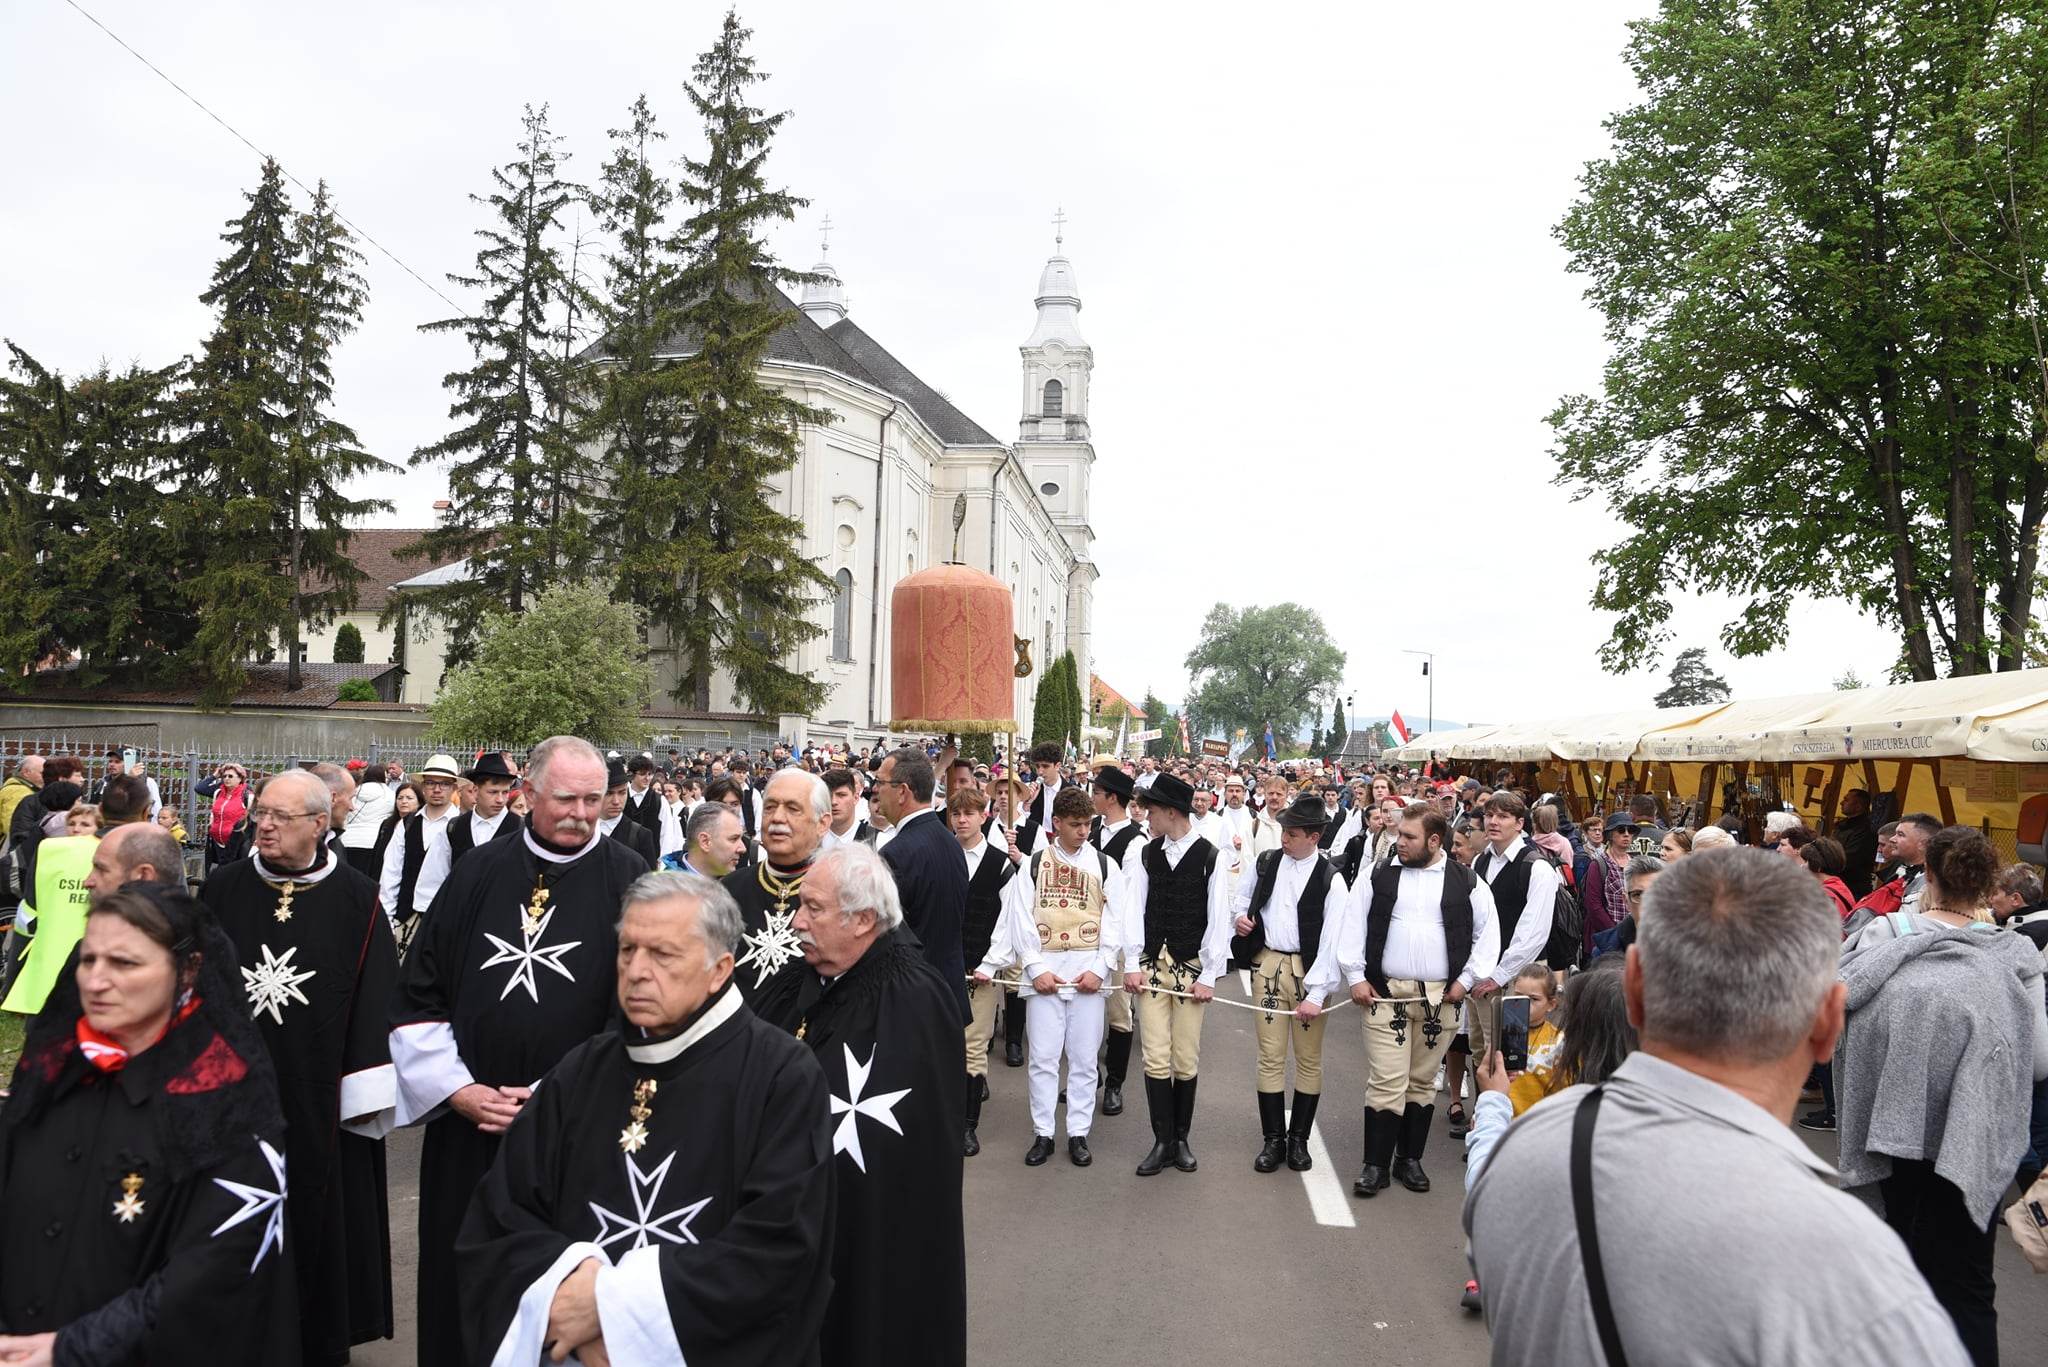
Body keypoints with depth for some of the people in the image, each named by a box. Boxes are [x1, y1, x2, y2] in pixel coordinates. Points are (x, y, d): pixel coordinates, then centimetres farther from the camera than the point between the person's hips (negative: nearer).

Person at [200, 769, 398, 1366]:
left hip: (319, 1099, -2)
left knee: (319, 1217, 9)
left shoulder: (357, 900, -7)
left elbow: (377, 1000, -6)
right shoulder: (223, 887, 1)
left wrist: (370, 1093, -9)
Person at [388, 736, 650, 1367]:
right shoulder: (479, 872, 4)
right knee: (459, 1290, 15)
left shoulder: (628, 880, -5)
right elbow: (417, 995, 7)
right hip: (467, 1126, 3)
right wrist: (457, 1089, -3)